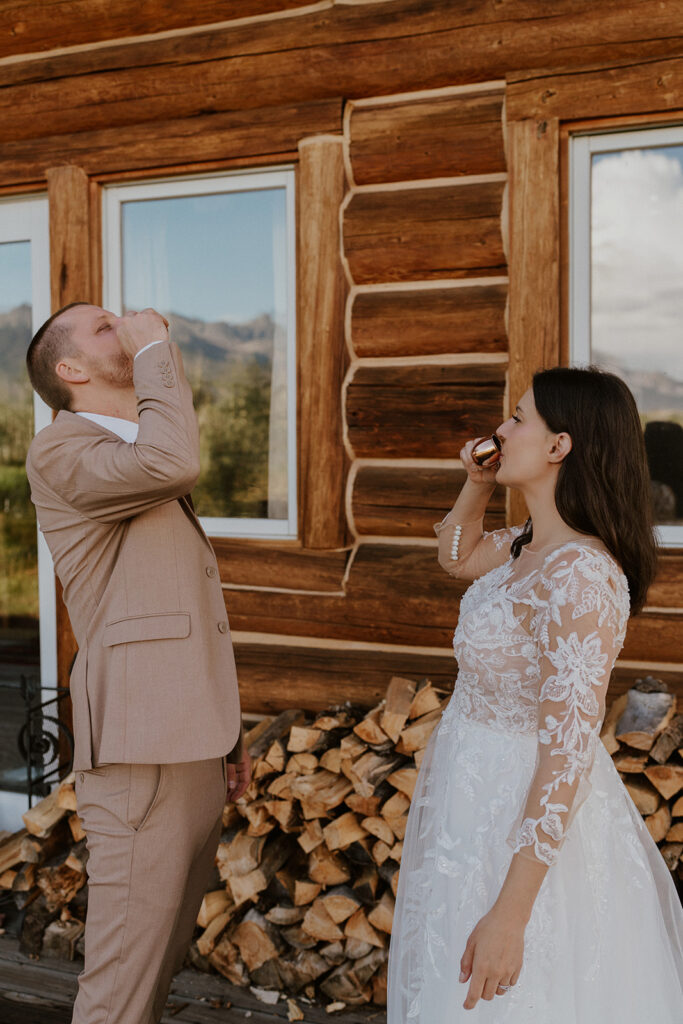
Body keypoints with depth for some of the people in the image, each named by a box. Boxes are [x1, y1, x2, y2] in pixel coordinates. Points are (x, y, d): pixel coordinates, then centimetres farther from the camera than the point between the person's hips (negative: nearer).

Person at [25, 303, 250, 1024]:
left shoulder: (142, 467, 22)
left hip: (194, 747, 9)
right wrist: (155, 348, -14)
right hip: (139, 756, -9)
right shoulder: (60, 452, -7)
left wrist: (226, 733, 26)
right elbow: (174, 462, -29)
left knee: (161, 958, 16)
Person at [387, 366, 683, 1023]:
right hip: (478, 795, 9)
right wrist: (476, 482, 3)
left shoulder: (580, 575, -28)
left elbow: (567, 754, -30)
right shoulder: (531, 547, 0)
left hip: (525, 829, -9)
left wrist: (510, 913, -30)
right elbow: (457, 557, 23)